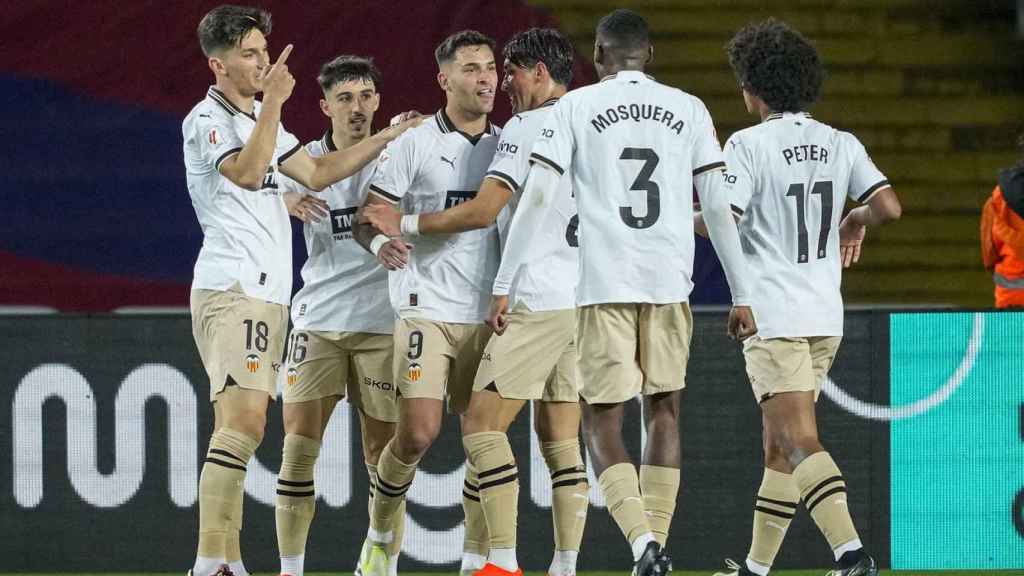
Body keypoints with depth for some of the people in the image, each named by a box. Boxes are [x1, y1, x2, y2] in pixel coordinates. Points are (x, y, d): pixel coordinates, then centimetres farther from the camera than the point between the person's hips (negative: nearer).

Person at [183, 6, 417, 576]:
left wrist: (386, 138, 23)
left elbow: (317, 171, 28)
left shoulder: (260, 119, 21)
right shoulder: (206, 120, -7)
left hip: (268, 294, 9)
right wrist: (274, 101, -23)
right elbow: (246, 172, -24)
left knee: (243, 428, 5)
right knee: (243, 422, -20)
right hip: (232, 289, -9)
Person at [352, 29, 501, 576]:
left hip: (489, 314, 4)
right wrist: (379, 241, -25)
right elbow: (367, 216, -3)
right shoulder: (413, 145, -1)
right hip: (427, 309, -4)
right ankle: (381, 531, 11)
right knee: (417, 434, -13)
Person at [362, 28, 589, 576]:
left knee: (482, 424, -7)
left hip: (536, 301, -8)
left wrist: (406, 223, -2)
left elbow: (483, 211, -13)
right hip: (584, 300, 8)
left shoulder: (528, 126, -8)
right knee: (561, 440, 8)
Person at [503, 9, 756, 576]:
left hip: (604, 284, -2)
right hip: (670, 283, 2)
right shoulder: (688, 111, 9)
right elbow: (717, 207, 7)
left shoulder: (575, 108, 3)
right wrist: (740, 294, 11)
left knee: (603, 424, 1)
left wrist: (503, 285, -1)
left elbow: (536, 198, -3)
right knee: (663, 412, 18)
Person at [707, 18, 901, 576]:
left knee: (799, 441, -13)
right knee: (779, 444, 14)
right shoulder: (840, 144, 7)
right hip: (825, 315, 6)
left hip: (772, 315, -6)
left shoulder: (748, 145, -9)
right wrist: (854, 220, 20)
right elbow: (889, 206, -2)